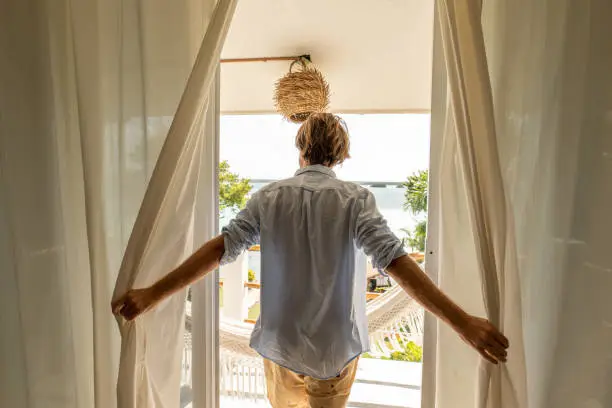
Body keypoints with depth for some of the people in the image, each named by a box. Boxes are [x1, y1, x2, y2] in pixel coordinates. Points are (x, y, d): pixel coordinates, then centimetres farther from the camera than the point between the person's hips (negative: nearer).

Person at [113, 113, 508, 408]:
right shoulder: (355, 198, -13)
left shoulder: (269, 196, -8)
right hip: (337, 348, -1)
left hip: (280, 344, 1)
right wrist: (462, 320, -24)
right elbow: (393, 259, -24)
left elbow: (221, 247, -15)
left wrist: (153, 294, -12)